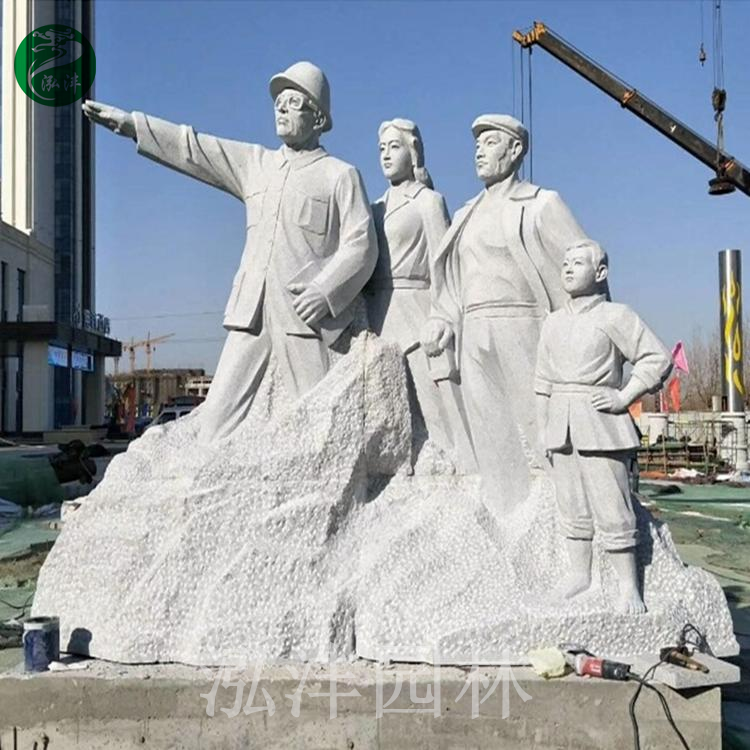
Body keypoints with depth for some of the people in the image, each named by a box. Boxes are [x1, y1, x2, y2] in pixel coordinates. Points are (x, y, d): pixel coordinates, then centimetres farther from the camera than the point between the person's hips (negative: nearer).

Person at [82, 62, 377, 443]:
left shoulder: (341, 175, 6)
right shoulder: (255, 163, 20)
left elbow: (360, 245, -2)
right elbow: (192, 149, 16)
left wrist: (324, 291, -16)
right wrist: (129, 122, 9)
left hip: (304, 314, -4)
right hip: (251, 312, 5)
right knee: (219, 413, 0)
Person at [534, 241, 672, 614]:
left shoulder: (615, 316, -4)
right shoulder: (552, 323, 14)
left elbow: (658, 359, -5)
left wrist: (623, 398, -9)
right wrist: (545, 430, 13)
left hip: (599, 424, -6)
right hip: (561, 425, 6)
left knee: (611, 509, -5)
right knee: (572, 506, 12)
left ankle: (628, 586, 5)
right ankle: (579, 573, 24)